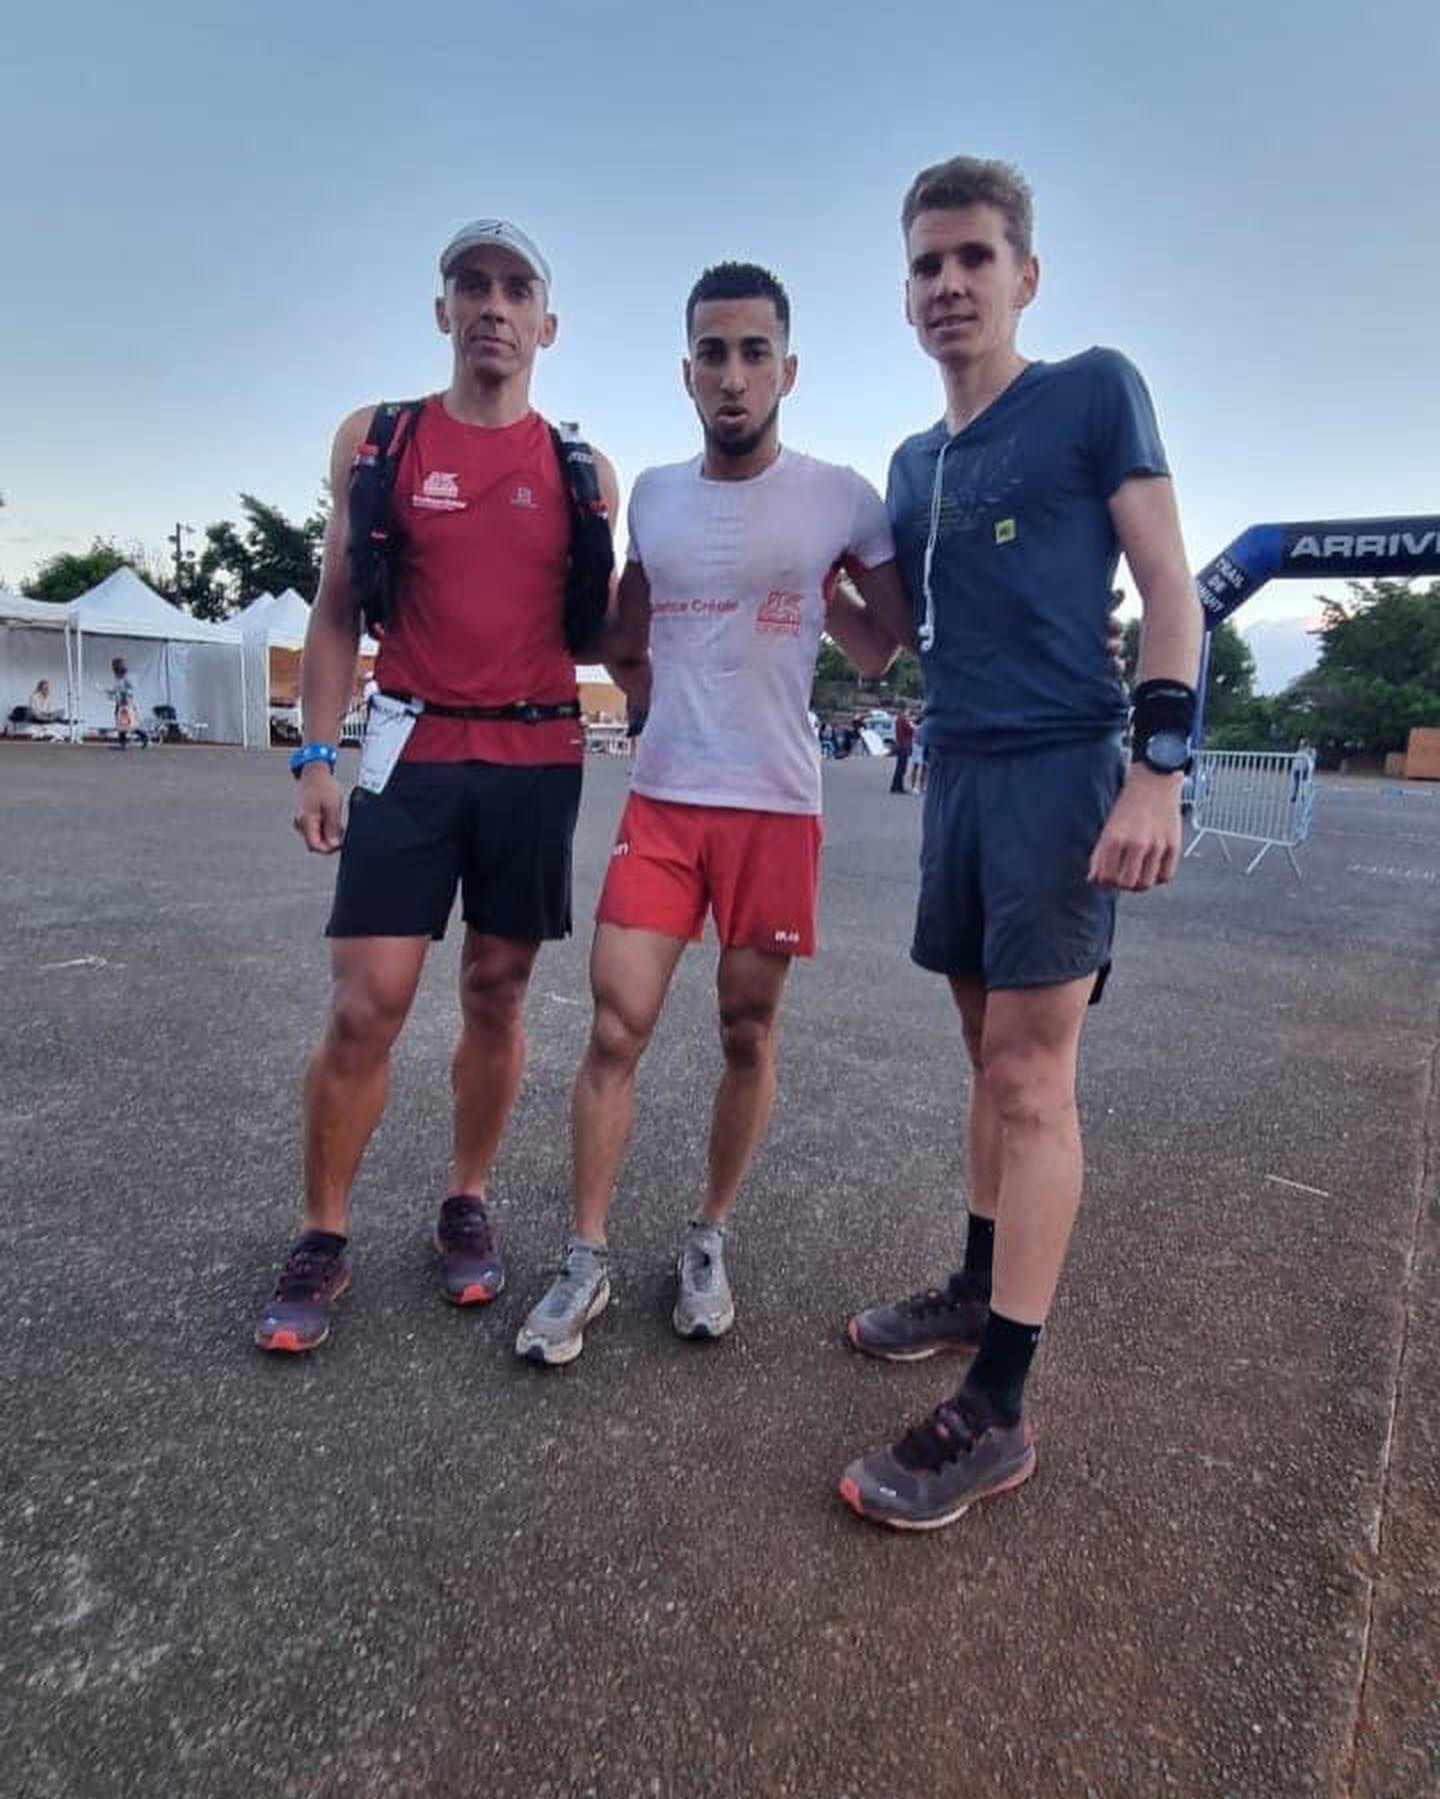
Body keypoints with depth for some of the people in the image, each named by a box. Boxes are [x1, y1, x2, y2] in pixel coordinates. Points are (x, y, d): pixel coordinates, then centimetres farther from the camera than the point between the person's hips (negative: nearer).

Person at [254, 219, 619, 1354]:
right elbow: (338, 611, 7)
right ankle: (323, 1241, 10)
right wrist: (316, 756, -2)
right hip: (412, 752, -1)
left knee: (497, 996, 7)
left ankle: (468, 1208, 23)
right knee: (366, 1004, -6)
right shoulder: (377, 439, 7)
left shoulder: (582, 473, 9)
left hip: (538, 760, 1)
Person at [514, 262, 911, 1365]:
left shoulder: (840, 500, 0)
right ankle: (587, 1262, 12)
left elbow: (893, 648, 8)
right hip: (661, 801, 2)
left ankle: (709, 1241, 27)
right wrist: (673, 698, 10)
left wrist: (823, 594, -2)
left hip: (777, 807, -2)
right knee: (616, 1029, -3)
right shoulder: (653, 496, 10)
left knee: (749, 1036, 7)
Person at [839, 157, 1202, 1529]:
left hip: (1062, 767, -6)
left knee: (1030, 1077, -9)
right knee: (992, 1054, 12)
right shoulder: (914, 463, 19)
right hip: (955, 772, 7)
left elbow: (1168, 586, -6)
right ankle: (978, 1292, 26)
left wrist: (1158, 766, -17)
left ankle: (995, 1414, -2)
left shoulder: (1094, 391, 2)